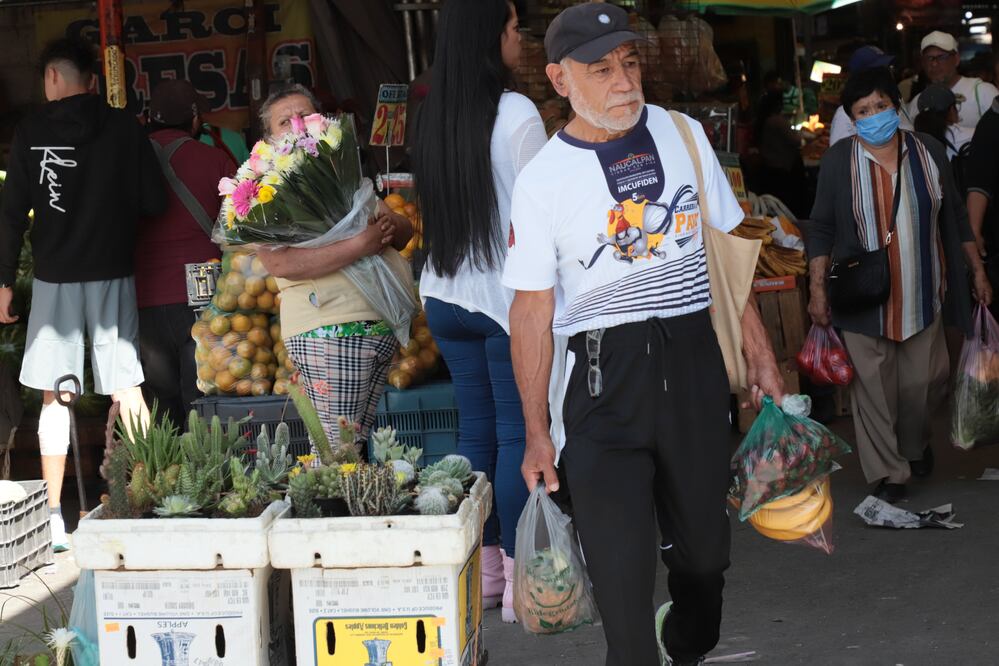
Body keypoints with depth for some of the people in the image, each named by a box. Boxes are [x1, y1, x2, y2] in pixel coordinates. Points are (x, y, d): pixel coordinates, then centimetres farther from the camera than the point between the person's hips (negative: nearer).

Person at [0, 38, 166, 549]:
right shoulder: (124, 127, -2)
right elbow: (155, 202, -2)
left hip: (54, 276, 0)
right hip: (113, 274, 0)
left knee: (55, 397, 5)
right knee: (127, 393, 3)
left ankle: (53, 518, 5)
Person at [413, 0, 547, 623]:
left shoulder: (436, 116, 4)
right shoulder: (516, 114, -13)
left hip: (447, 294, 6)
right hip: (509, 293, -6)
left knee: (476, 430, 12)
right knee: (517, 433, 0)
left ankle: (483, 569, 18)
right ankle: (520, 578, 4)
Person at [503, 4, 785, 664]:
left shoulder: (684, 135, 4)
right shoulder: (542, 180, -5)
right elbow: (533, 311, -2)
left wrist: (761, 355, 10)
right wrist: (537, 433, -2)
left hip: (694, 356, 3)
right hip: (603, 372, -3)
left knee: (704, 543, 13)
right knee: (620, 560, -6)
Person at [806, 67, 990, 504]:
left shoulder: (929, 152, 1)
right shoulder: (838, 161, -5)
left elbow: (955, 218, 10)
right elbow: (822, 229, 0)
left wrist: (977, 272, 11)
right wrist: (818, 289, -5)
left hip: (921, 297, 2)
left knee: (923, 381, 9)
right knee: (874, 388, 0)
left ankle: (915, 445, 38)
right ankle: (887, 472, 14)